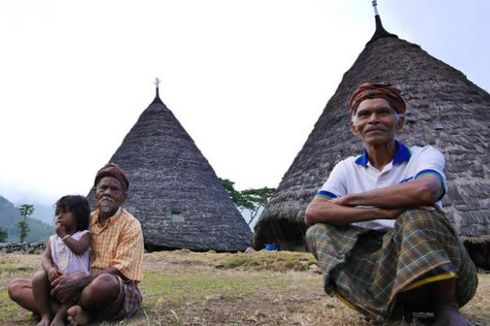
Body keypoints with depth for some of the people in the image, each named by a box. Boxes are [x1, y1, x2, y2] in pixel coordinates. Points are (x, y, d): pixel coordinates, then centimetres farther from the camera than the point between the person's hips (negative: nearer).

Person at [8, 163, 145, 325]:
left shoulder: (130, 225, -6)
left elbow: (119, 271, -15)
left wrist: (80, 280, -28)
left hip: (119, 293, -5)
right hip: (82, 289, 6)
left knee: (104, 282, -41)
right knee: (16, 286, -6)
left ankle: (66, 312, -10)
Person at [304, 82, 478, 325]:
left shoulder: (424, 155, -2)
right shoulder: (347, 169, 5)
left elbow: (426, 190, -29)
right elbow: (312, 213, -13)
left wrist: (349, 199, -17)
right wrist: (386, 211, -25)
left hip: (442, 267, -3)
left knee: (416, 213, -31)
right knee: (318, 231, -15)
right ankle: (391, 304, -26)